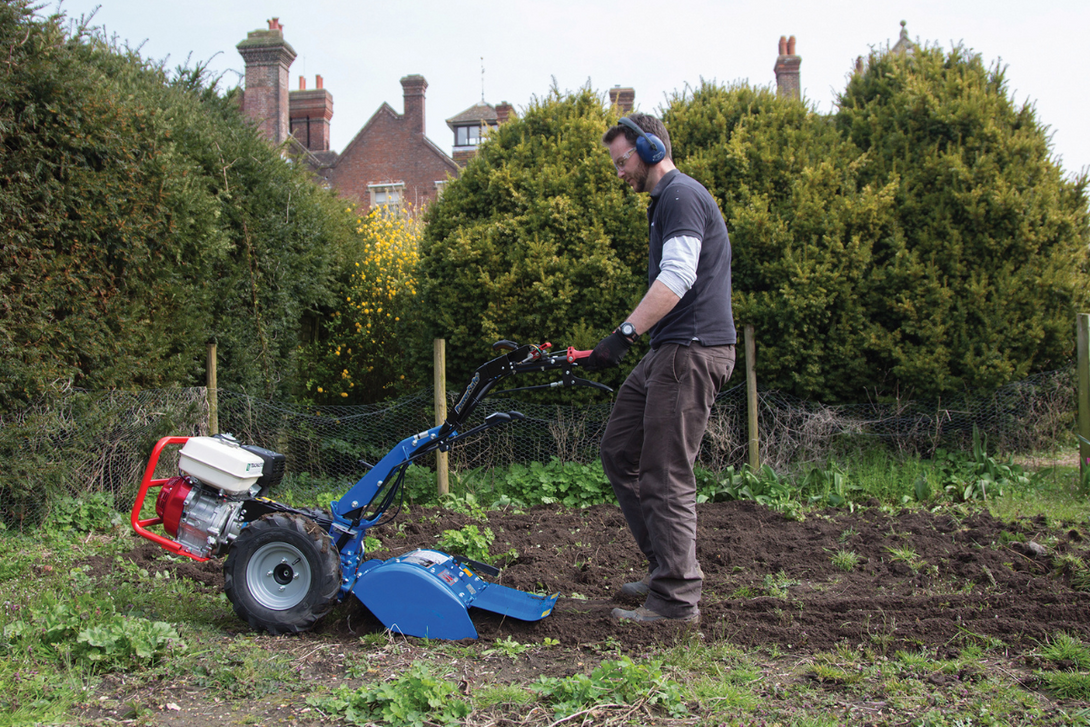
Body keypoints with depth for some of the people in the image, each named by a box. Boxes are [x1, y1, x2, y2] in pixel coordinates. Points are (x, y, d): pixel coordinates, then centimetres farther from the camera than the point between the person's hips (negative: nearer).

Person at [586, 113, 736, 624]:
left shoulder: (681, 195, -10)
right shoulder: (666, 201, 23)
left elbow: (678, 276, -24)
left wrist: (624, 333, -28)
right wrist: (633, 336, 24)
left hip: (692, 352, -11)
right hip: (669, 352, 11)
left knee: (665, 476, -8)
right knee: (619, 452, 13)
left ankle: (676, 597, 0)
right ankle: (666, 564, 19)